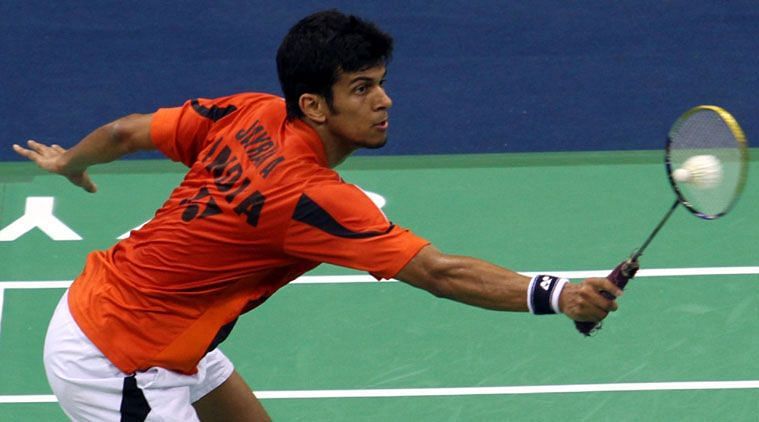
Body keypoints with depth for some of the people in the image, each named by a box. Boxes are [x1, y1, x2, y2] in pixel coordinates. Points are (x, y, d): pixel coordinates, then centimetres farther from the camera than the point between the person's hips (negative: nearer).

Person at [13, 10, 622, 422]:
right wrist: (554, 296, -42)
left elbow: (128, 131, 6)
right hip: (111, 367, -10)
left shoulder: (251, 113, -7)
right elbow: (439, 273, -34)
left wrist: (69, 161, 26)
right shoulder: (307, 196, -29)